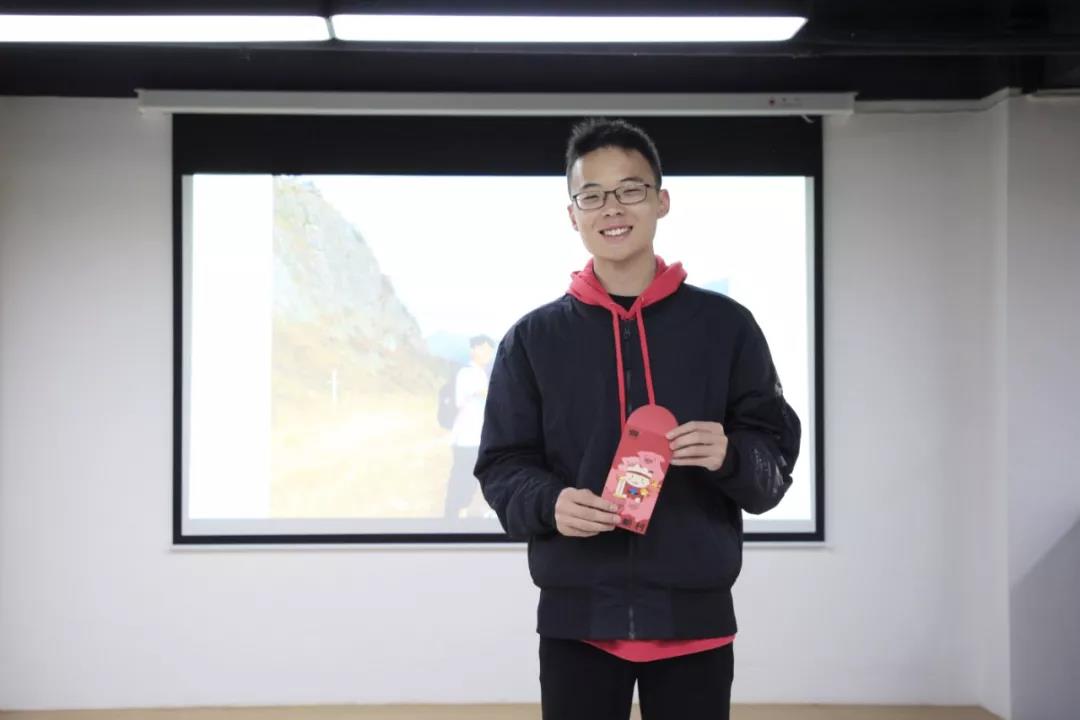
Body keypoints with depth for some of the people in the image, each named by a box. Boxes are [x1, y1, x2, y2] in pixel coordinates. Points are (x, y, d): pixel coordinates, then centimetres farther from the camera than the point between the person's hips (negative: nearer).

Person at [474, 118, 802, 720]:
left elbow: (777, 456, 4)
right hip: (577, 619, 0)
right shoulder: (533, 337, 5)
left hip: (695, 615, 0)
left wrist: (731, 456, -18)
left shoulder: (725, 324, 4)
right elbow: (501, 465, 5)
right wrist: (548, 503, -16)